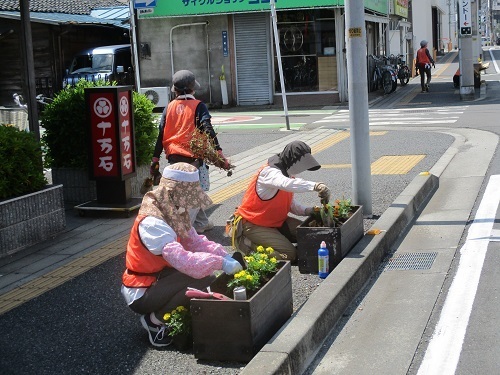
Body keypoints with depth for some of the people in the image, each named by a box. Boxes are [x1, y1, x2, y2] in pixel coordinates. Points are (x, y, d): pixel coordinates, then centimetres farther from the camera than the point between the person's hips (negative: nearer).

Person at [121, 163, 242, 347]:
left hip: (159, 279, 9)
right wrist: (221, 263, -37)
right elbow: (182, 259, -38)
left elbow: (195, 240, 1)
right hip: (140, 294, -9)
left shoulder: (173, 213, 1)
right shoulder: (151, 222, -28)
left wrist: (225, 255, -14)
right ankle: (154, 320, -7)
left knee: (207, 276, -1)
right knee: (198, 278, -25)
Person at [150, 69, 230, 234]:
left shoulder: (169, 107, 8)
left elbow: (161, 134, 6)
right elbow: (208, 129, -14)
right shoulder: (198, 106, -3)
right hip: (194, 157, -5)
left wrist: (155, 158, 11)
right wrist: (219, 152, -19)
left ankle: (202, 222, 30)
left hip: (174, 158, 5)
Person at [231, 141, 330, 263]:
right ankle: (246, 242, -4)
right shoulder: (269, 172, -23)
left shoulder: (287, 173, 8)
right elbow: (286, 184, -46)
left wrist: (308, 211, -11)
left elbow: (291, 204, 8)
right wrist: (315, 186, -54)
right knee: (290, 254, -18)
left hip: (276, 221, 10)